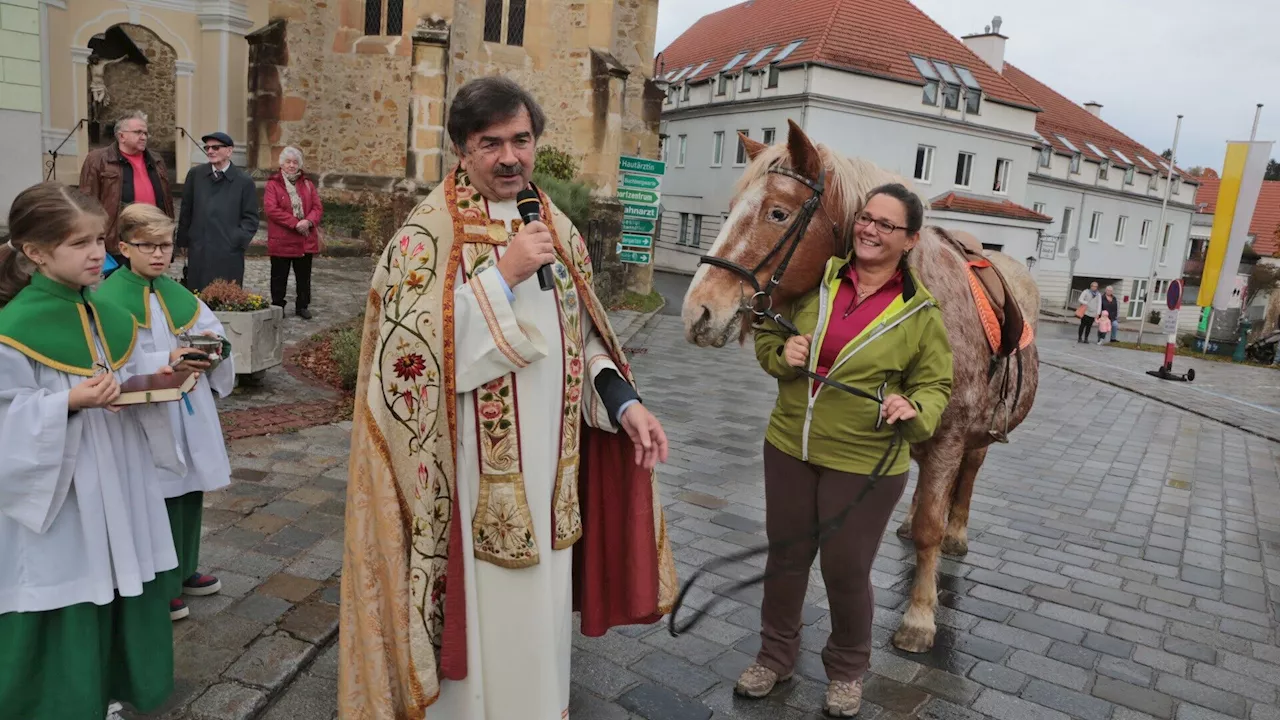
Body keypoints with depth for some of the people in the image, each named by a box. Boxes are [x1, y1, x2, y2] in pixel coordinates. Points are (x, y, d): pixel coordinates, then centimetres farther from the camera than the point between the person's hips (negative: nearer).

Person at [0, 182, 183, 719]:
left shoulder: (110, 318, 5)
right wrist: (69, 403, -27)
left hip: (116, 490, 6)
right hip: (58, 498, -6)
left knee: (120, 600, 16)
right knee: (63, 616, 5)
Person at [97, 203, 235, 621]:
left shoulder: (178, 295, 9)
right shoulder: (109, 298, -10)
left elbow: (214, 331, 9)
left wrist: (214, 345, -13)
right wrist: (166, 362, -27)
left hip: (189, 411, 6)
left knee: (189, 491, 16)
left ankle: (184, 571, 34)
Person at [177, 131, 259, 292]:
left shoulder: (244, 181, 1)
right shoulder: (195, 174, 7)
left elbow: (251, 218, 2)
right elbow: (186, 211, 13)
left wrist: (238, 240, -10)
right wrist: (183, 241, 12)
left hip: (229, 253, -2)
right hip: (198, 251, 2)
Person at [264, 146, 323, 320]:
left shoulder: (308, 185, 11)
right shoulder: (273, 184, -2)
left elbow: (318, 208, 5)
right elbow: (271, 209, -13)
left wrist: (308, 221, -16)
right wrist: (295, 223, -20)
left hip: (306, 240, 3)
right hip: (281, 240, -3)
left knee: (304, 276, 10)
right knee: (279, 276, 6)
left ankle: (302, 306, 21)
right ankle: (278, 306, 16)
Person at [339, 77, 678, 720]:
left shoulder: (558, 231, 8)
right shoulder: (427, 235, -9)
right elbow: (405, 346, -20)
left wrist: (623, 402, -3)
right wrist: (501, 274, -22)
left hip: (549, 465, 5)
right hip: (470, 472, -5)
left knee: (540, 606, 19)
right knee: (478, 611, 9)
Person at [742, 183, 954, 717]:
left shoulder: (920, 312, -8)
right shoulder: (816, 278, -2)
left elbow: (935, 386, -1)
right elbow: (767, 333, 9)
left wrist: (914, 410, -22)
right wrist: (781, 355, -13)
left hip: (864, 465, -3)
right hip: (788, 447, 3)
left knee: (846, 571, 11)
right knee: (785, 557, 18)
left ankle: (847, 670, 39)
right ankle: (775, 655, 41)